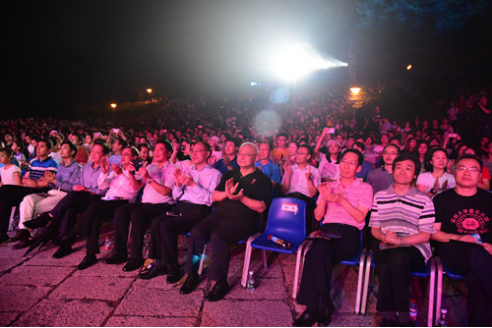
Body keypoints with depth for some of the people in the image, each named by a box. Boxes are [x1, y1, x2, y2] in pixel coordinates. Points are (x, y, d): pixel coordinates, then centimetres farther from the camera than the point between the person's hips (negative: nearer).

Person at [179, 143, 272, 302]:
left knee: (218, 237, -32)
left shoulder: (262, 180, 4)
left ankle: (221, 282, -17)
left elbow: (261, 207, -6)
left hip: (242, 221, -5)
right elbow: (214, 196, 14)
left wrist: (241, 198, -19)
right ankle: (192, 275, -7)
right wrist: (226, 193, -7)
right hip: (220, 216, 5)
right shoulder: (230, 175, 20)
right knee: (197, 232, -22)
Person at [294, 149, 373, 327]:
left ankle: (313, 309, -25)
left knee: (315, 255, -33)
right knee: (319, 252, -34)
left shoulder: (365, 188, 14)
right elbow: (318, 216, 17)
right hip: (326, 230, 3)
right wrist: (324, 198, -2)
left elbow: (360, 217, 1)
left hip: (349, 233, -3)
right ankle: (325, 302, -24)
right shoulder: (329, 186, 24)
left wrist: (341, 200, -11)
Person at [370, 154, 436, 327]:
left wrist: (400, 240, -14)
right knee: (383, 265, -33)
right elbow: (374, 229, 15)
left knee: (398, 257, -36)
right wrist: (384, 237, -9)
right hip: (386, 248, 2)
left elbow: (425, 235, 2)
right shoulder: (380, 196, 17)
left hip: (415, 249, -1)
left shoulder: (424, 200, 8)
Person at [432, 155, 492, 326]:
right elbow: (433, 232, 9)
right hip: (454, 253, -1)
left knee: (476, 278, -36)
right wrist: (457, 238, -8)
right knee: (478, 254, -38)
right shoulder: (442, 199, 14)